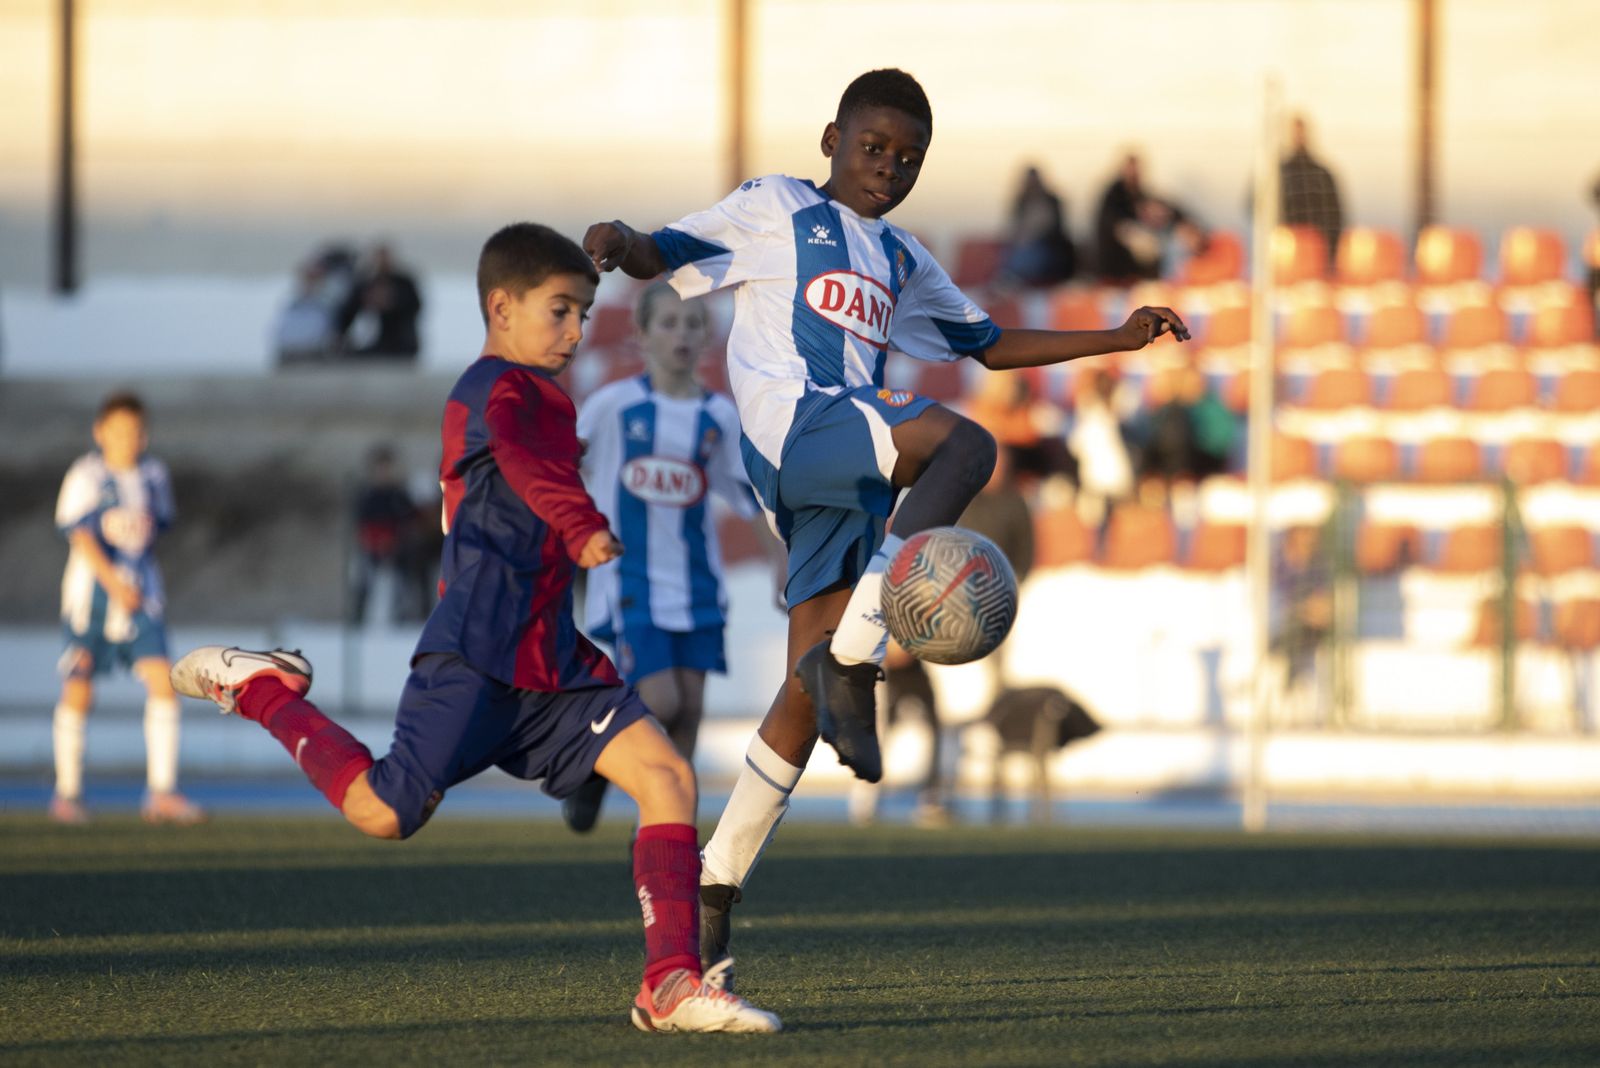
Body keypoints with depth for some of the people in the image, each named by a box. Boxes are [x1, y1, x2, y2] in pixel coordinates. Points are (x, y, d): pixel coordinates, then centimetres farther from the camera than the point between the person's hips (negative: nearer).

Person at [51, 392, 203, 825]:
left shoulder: (154, 475, 8)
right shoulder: (85, 476, -9)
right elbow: (80, 534, -18)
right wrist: (112, 580, -29)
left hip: (141, 595, 4)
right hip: (91, 592, -4)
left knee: (162, 682, -11)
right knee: (78, 692, 3)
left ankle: (161, 793, -10)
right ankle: (67, 794, 17)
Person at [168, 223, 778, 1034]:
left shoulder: (550, 401, 23)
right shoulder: (497, 388, -8)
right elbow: (520, 458, -33)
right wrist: (584, 530, -47)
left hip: (550, 664, 9)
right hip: (474, 656, -9)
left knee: (667, 776, -7)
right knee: (387, 813, -8)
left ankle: (673, 983, -12)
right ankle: (262, 691, 15)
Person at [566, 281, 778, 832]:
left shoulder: (719, 416, 4)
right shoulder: (614, 405, -5)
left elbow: (752, 497, 10)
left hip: (695, 586, 3)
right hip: (629, 580, -3)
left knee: (689, 710, -1)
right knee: (660, 701, -14)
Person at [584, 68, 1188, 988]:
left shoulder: (903, 262, 29)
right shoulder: (776, 208, 11)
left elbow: (985, 343, 36)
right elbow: (667, 254, 5)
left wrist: (1119, 339, 31)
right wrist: (620, 242, -20)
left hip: (848, 481, 7)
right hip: (789, 422, -7)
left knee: (812, 688, -2)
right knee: (963, 444, -30)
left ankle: (717, 886, 4)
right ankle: (855, 655, -31)